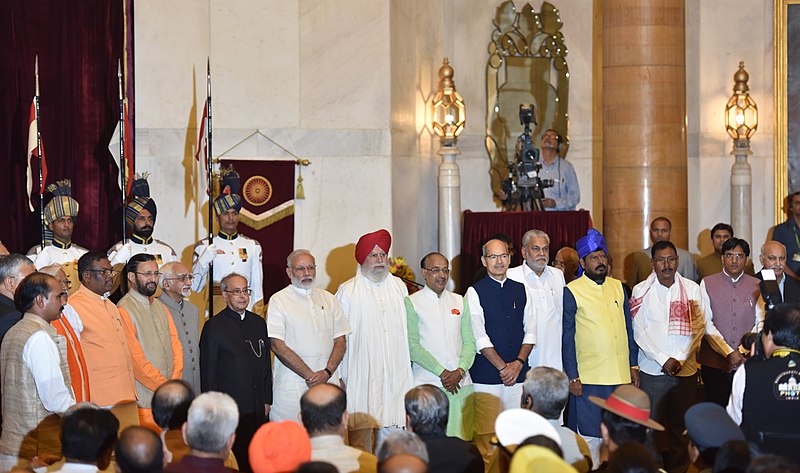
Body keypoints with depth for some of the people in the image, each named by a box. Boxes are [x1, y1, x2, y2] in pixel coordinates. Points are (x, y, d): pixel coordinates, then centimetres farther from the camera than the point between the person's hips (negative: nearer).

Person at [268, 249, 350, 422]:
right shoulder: (278, 301, 1)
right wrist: (310, 375, -11)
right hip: (291, 387, -4)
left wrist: (327, 372, -7)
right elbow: (277, 345, -7)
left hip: (328, 382, 4)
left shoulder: (328, 299, 15)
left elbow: (340, 340, 11)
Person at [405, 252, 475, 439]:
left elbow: (469, 342, 11)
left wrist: (460, 371, -6)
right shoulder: (411, 303, 2)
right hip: (426, 384, -4)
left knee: (461, 439, -2)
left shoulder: (459, 301, 16)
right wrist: (442, 373, -11)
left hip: (460, 382, 4)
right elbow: (413, 346, -5)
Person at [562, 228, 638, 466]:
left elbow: (628, 328, 16)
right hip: (588, 378, -5)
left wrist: (633, 365, 11)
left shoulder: (618, 287, 11)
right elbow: (566, 337, -5)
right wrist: (572, 376, -9)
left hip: (621, 376, 5)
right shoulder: (572, 291, -4)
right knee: (590, 437, -1)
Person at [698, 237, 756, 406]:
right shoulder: (707, 283, 3)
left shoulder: (756, 286, 8)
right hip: (714, 363, -1)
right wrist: (729, 353, -12)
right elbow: (706, 323, -4)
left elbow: (760, 323, 4)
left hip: (747, 362, 1)